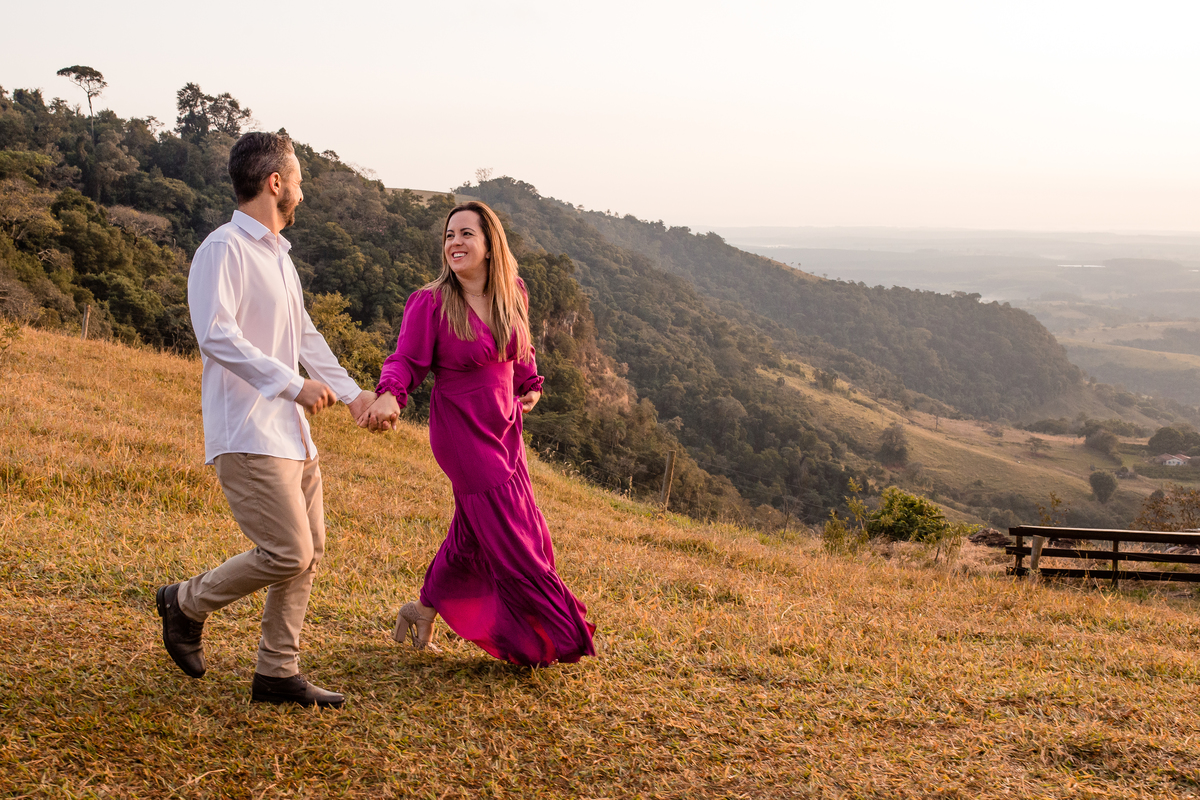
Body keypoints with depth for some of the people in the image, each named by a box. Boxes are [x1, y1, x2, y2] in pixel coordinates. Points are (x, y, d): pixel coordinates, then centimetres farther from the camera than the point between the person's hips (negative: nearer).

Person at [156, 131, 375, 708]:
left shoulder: (278, 255, 20)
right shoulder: (224, 249, -10)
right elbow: (216, 334, -22)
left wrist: (351, 392, 22)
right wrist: (293, 384, -24)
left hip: (293, 433, 10)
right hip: (249, 436, -9)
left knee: (309, 552, 8)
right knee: (288, 554, -13)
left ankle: (278, 673, 16)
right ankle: (187, 603, 9)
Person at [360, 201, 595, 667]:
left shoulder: (512, 293, 1)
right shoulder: (430, 304, -16)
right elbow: (406, 362, -17)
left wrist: (531, 385, 12)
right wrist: (389, 396, -35)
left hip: (504, 428, 7)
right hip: (462, 431, -7)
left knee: (475, 530, 14)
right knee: (506, 535, -3)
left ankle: (424, 610, 33)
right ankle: (542, 640, 13)